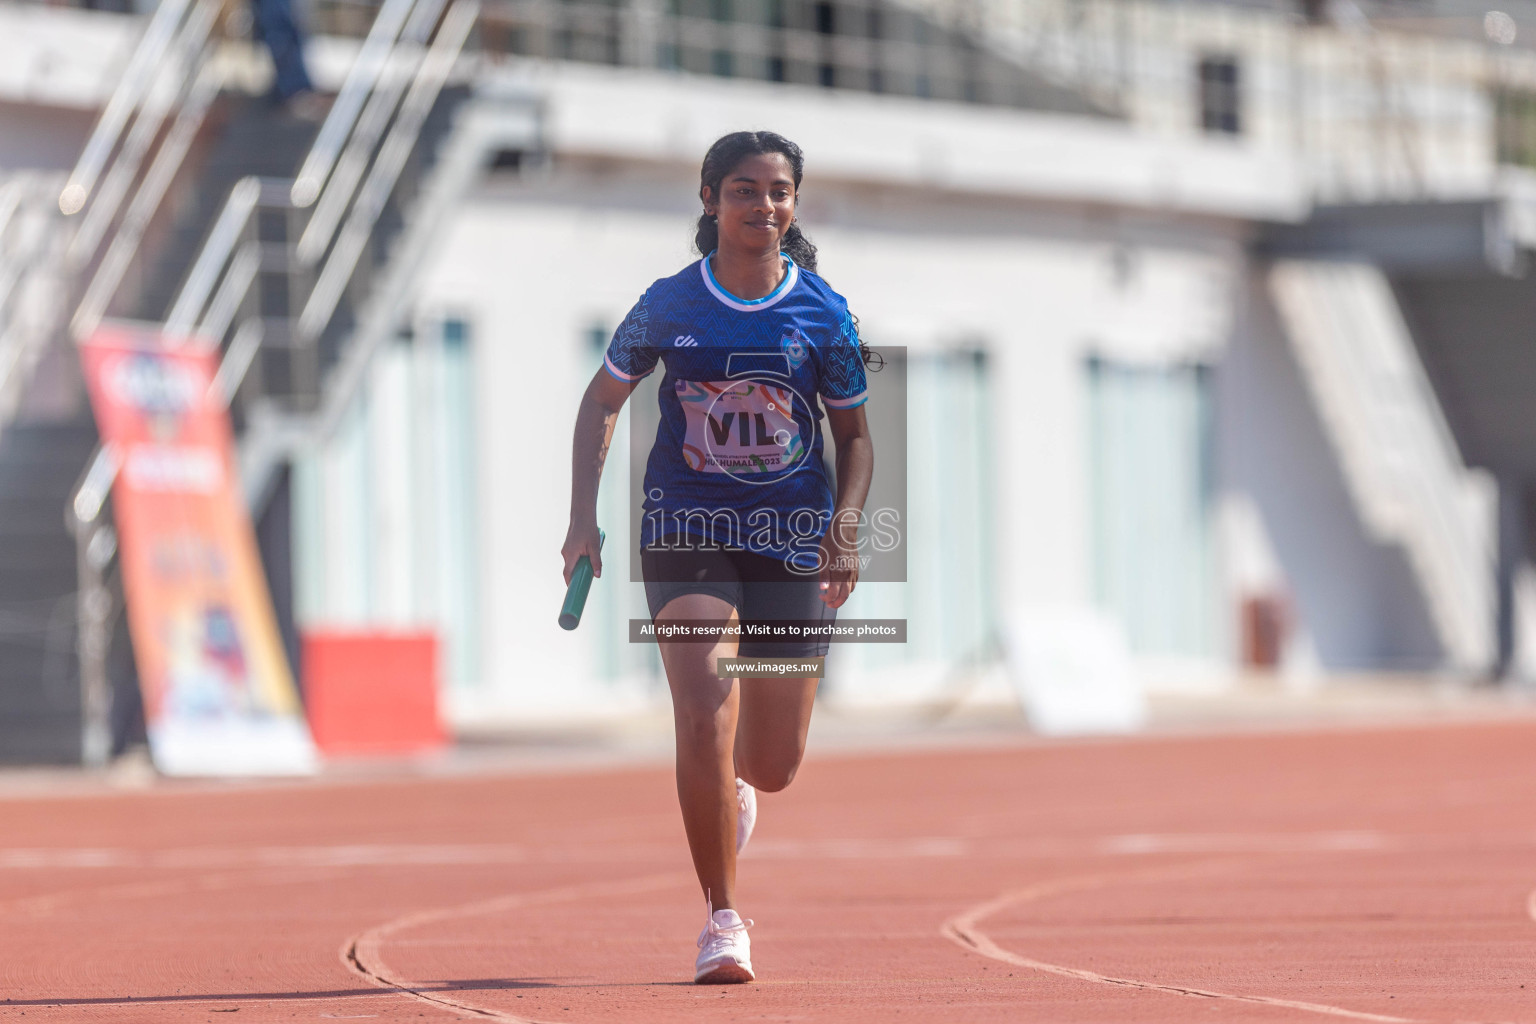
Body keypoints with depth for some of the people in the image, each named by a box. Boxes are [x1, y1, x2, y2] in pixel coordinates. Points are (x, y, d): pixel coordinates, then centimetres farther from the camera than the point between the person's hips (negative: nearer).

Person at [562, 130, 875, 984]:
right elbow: (604, 400, 12)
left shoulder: (824, 314, 0)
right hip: (688, 536, -1)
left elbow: (856, 435, 9)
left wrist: (847, 523, -7)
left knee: (775, 766, 6)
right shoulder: (670, 305, -1)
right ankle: (723, 921, -12)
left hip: (794, 544, 1)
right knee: (706, 718, -21)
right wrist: (585, 515, 3)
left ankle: (734, 791, 45)